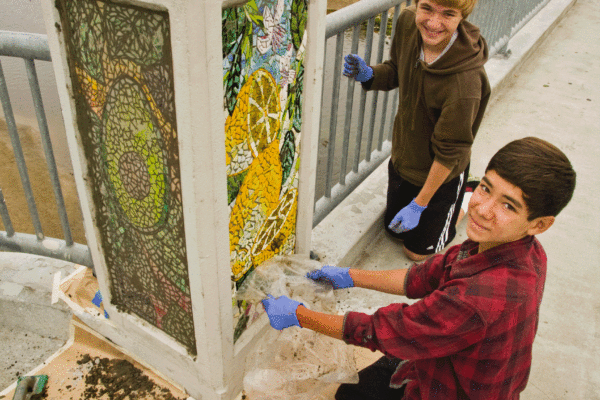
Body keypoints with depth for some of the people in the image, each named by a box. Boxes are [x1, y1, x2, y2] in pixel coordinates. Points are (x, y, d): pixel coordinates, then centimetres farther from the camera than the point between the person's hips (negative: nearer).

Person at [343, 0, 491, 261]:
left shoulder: (466, 81, -38)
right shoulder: (407, 22, -18)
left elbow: (449, 151, -26)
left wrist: (419, 205, -18)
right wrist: (369, 75, -20)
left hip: (440, 172, -6)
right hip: (403, 157, 6)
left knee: (417, 251, 16)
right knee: (393, 227, 27)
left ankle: (464, 204, 37)